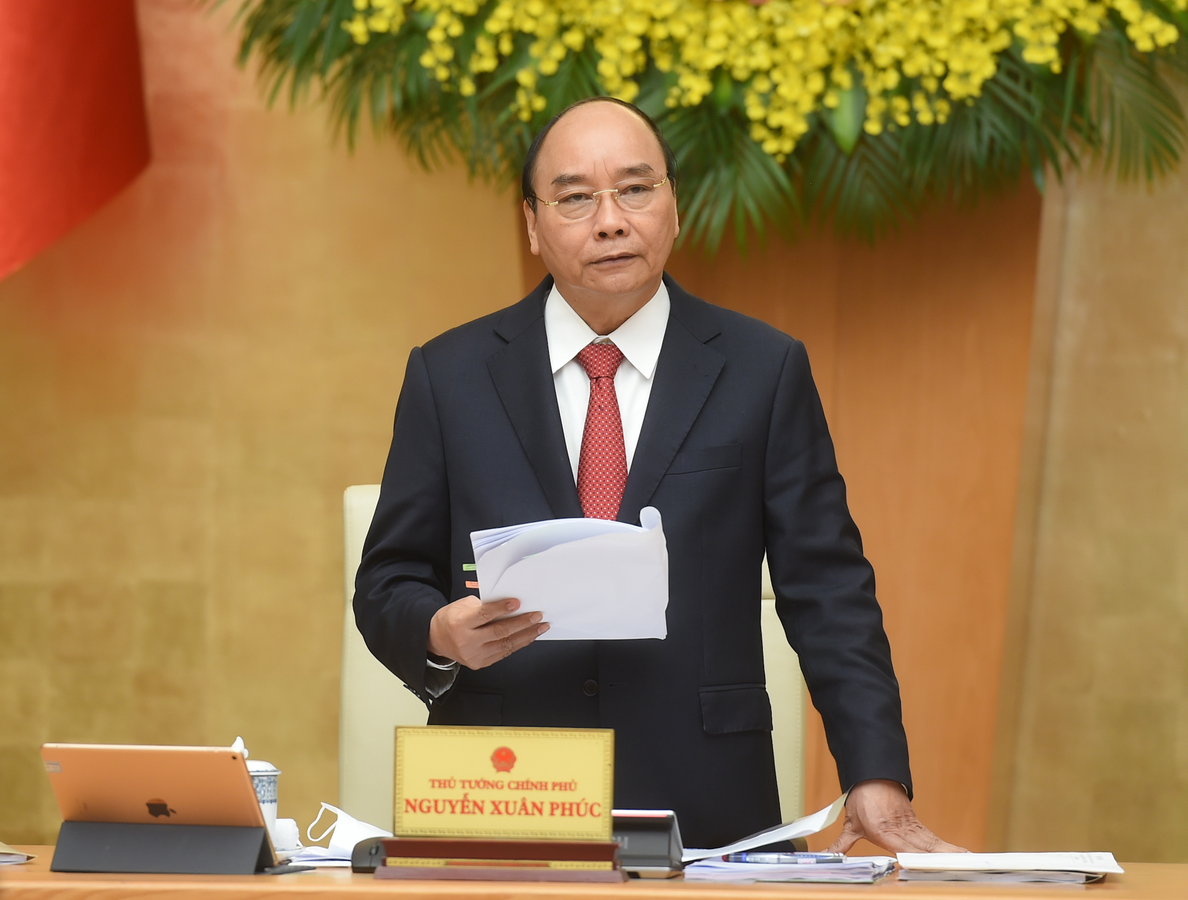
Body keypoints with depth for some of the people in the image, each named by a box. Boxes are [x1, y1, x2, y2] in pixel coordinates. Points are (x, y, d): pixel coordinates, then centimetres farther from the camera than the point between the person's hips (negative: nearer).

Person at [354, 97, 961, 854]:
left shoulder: (764, 371, 8)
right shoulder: (449, 377, 10)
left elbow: (829, 593, 6)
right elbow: (388, 585, 12)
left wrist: (876, 779, -5)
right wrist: (442, 636, -11)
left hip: (705, 814, 0)